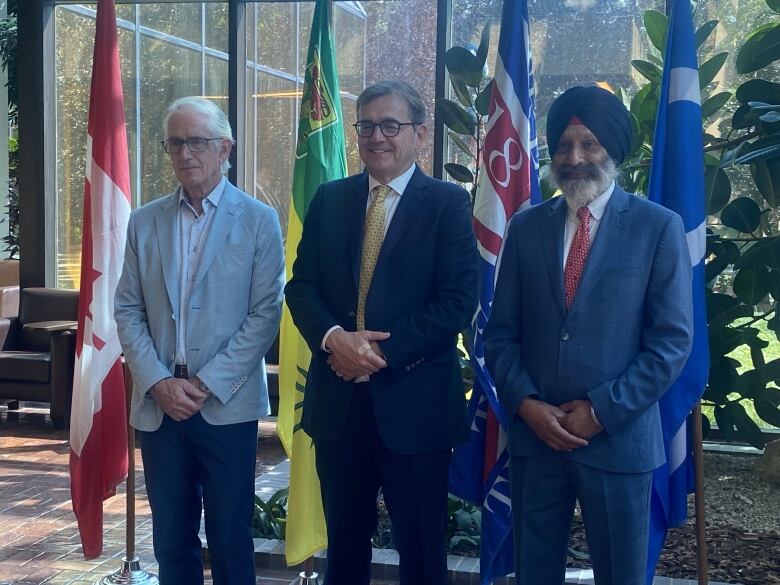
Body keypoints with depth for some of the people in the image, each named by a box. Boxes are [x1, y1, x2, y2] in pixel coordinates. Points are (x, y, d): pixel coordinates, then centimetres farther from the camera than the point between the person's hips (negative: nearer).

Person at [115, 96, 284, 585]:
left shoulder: (259, 220, -2)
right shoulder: (144, 222, 9)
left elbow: (265, 313, -6)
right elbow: (128, 310, 6)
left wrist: (206, 384, -12)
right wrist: (158, 382, -8)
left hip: (228, 406, -3)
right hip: (159, 405, 3)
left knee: (231, 540, 5)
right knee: (171, 541, 11)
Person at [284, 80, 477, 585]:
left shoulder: (448, 203, -3)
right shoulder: (330, 199, 9)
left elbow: (458, 300, -11)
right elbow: (302, 284, 5)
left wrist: (383, 351, -17)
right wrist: (332, 337, -15)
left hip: (415, 403, -3)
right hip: (338, 399, 4)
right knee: (344, 543, 17)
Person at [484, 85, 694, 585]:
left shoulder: (659, 227, -3)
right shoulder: (526, 227, 7)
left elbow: (672, 339, -7)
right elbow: (501, 332, 7)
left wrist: (601, 411, -11)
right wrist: (526, 404, -7)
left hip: (619, 438, -2)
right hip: (533, 432, 3)